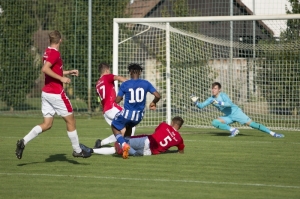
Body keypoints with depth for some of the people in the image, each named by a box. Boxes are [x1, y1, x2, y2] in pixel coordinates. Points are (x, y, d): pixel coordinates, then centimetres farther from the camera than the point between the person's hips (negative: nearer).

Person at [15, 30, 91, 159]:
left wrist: (68, 72, 25)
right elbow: (45, 69, -28)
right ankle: (77, 150, 14)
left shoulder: (48, 52, 12)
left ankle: (23, 141, -9)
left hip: (46, 93, 8)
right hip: (56, 93, -8)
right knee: (70, 120, 6)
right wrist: (61, 78, -24)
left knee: (47, 124, 6)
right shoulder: (55, 53, -15)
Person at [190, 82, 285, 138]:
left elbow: (229, 104, -34)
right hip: (228, 117, 6)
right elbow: (201, 106, 3)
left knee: (251, 124, -15)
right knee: (215, 122, -13)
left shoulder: (223, 95, -17)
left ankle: (272, 133, -14)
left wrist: (219, 103, -42)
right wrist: (196, 102, -15)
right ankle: (233, 130, -8)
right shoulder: (211, 99, 3)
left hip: (236, 112, -6)